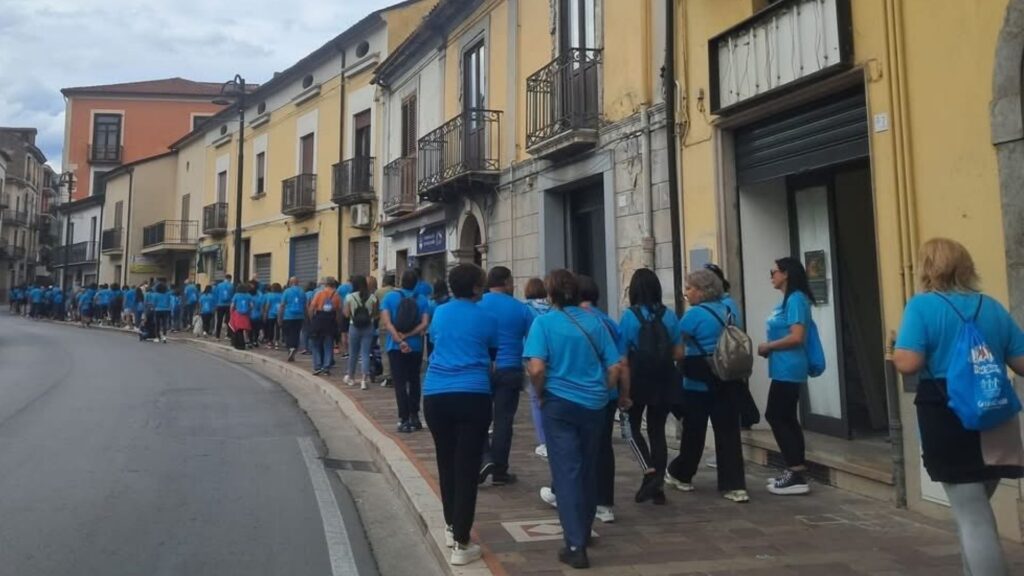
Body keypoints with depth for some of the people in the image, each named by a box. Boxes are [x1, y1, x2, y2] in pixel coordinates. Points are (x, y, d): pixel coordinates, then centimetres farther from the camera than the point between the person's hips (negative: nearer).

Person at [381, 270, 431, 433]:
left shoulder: (390, 297, -3)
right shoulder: (422, 300, -1)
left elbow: (386, 322, -13)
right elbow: (424, 324, -11)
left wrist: (400, 341, -18)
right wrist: (405, 336, -11)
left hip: (396, 347, -2)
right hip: (415, 347, 2)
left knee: (400, 383, 1)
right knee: (414, 382, 16)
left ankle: (404, 420, -3)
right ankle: (414, 417, 19)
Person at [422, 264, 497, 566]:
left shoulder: (439, 314, 12)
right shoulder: (486, 318, 2)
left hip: (435, 394, 4)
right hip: (472, 396, -4)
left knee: (446, 462, 18)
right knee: (467, 468, -1)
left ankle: (451, 526, 32)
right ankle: (461, 543, 0)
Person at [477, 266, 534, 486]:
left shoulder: (476, 304, 0)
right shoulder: (521, 308, 0)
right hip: (510, 370, 0)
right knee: (503, 421, 5)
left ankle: (484, 458, -6)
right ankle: (499, 472, 10)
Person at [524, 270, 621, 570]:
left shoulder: (544, 322, -8)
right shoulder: (594, 322, 2)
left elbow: (536, 368, -19)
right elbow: (614, 368, 1)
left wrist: (541, 394, -1)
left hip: (560, 404, -4)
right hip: (595, 405, 4)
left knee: (566, 471, 0)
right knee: (588, 469, 18)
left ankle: (575, 546, -4)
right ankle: (583, 531, 35)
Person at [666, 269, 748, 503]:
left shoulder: (695, 314, -15)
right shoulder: (727, 310, 8)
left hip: (699, 382, -6)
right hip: (727, 380, 6)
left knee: (693, 431, 9)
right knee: (728, 431, 5)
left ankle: (680, 475, 27)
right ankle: (734, 485, 3)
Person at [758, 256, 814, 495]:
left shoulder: (796, 299, -14)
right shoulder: (787, 300, 15)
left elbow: (796, 337, -21)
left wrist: (768, 346, -11)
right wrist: (769, 347, 4)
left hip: (788, 369, -10)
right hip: (784, 369, 10)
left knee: (775, 416, -6)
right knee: (786, 418, 13)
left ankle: (797, 476, -2)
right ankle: (795, 471, 21)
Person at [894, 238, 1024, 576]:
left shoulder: (922, 306, -8)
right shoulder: (992, 307, 7)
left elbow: (908, 364, -19)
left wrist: (895, 353, 2)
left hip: (949, 424, -5)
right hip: (995, 422, 6)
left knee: (972, 516, 2)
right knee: (977, 509, 23)